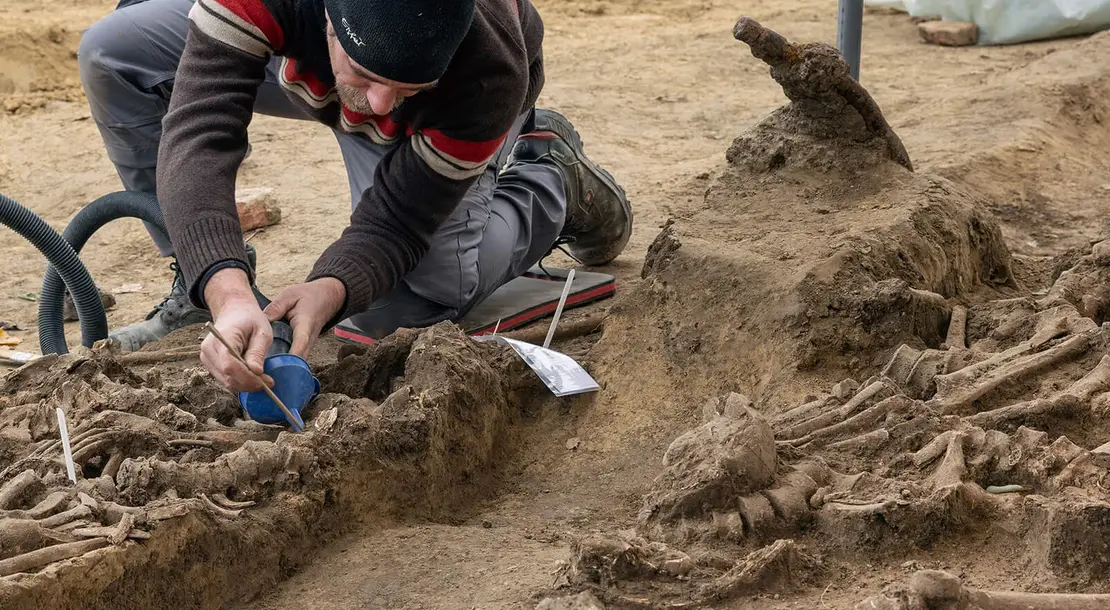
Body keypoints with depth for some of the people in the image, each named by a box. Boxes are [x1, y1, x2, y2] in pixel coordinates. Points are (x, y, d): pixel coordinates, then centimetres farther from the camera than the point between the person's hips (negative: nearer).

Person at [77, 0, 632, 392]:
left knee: (400, 305, -20)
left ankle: (549, 180, 7)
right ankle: (196, 296, -5)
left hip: (444, 115, -2)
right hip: (298, 59, 2)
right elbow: (198, 131, -52)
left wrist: (330, 290, -53)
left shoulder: (489, 77, -43)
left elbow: (394, 223, -32)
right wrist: (227, 291, -66)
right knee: (112, 52, -20)